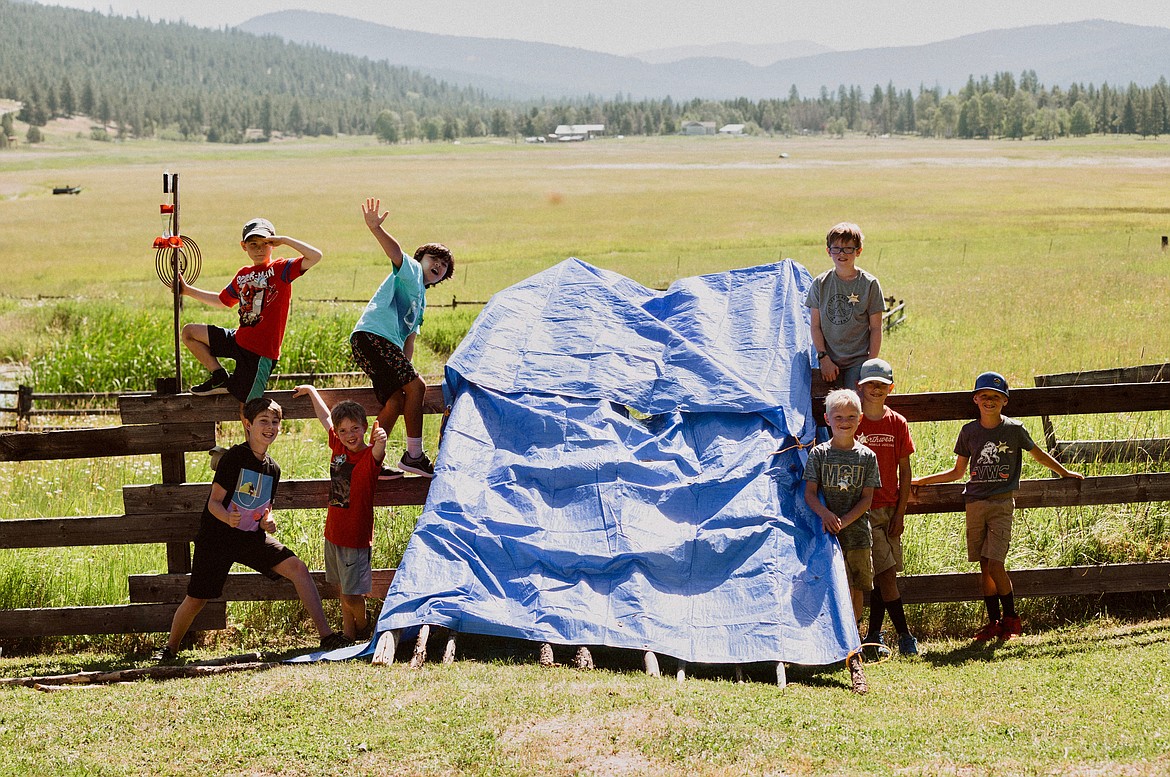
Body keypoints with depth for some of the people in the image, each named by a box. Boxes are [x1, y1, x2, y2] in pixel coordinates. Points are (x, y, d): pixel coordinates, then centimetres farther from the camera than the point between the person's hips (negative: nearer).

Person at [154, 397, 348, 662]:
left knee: (297, 567, -14)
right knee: (195, 600, -2)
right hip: (217, 537, -5)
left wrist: (268, 521, -5)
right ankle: (170, 649, 25)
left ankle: (326, 635, -16)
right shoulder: (235, 457, -14)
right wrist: (228, 518, -35)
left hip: (252, 536, 5)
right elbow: (214, 502, -14)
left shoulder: (272, 468, 5)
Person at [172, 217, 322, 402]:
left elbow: (315, 256, -22)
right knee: (189, 332, 8)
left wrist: (284, 240, -21)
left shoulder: (280, 269, -7)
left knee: (248, 408, -11)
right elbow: (222, 300, 28)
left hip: (262, 352, -7)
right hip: (238, 340, 7)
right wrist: (188, 290, 29)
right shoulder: (243, 274, 12)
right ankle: (220, 378, 7)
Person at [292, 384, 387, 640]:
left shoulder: (369, 456, -15)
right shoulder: (338, 447, 3)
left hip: (356, 537, -6)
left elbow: (377, 453, -41)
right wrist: (311, 391, 32)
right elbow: (325, 418, 19)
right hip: (333, 533, 6)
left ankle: (363, 626, 22)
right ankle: (348, 636, 23)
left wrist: (380, 442, -64)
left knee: (352, 596, -4)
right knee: (343, 592, 13)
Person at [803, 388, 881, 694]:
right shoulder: (819, 454, 3)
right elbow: (810, 492, -2)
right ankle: (853, 659, -8)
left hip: (857, 532, 2)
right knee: (844, 592, -6)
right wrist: (825, 514, -20)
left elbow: (867, 498, 1)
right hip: (828, 531, -2)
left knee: (857, 592, 2)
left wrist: (844, 520, -13)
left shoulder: (867, 456, 5)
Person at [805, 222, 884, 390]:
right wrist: (824, 358, -5)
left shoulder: (869, 284, -1)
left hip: (858, 361, -2)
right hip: (829, 362, 2)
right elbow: (815, 326, 5)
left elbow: (876, 328, 1)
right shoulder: (820, 284, 5)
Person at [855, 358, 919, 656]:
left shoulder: (898, 423, 5)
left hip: (890, 509, 4)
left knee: (882, 576, 6)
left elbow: (904, 471, 6)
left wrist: (900, 512, 0)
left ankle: (873, 635, 14)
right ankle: (904, 636, -8)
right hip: (863, 509, -4)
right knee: (886, 573, -9)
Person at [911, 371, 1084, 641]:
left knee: (995, 565, -12)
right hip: (975, 504, 3)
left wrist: (1065, 473, 23)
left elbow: (1039, 455, 16)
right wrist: (922, 481, 13)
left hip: (1002, 504, -3)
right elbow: (957, 472, 17)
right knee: (984, 567, 4)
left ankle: (1011, 617, 5)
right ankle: (993, 622, 13)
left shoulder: (1014, 429, 0)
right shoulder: (969, 431, 8)